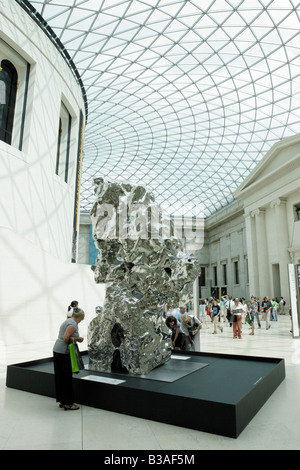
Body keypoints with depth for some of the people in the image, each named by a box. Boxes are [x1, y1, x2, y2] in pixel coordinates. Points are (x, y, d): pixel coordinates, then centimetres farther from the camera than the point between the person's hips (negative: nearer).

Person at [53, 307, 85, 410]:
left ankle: (62, 401, 24)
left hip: (57, 351, 10)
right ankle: (67, 403, 6)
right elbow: (66, 338, -23)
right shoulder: (73, 324, -14)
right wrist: (76, 339, -9)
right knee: (66, 377, -2)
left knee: (60, 377, 14)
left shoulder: (68, 321, 15)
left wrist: (76, 338, 12)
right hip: (64, 352, -10)